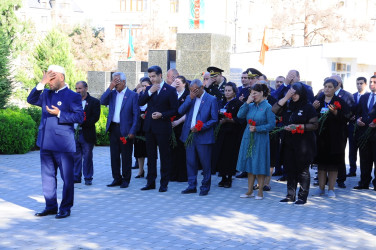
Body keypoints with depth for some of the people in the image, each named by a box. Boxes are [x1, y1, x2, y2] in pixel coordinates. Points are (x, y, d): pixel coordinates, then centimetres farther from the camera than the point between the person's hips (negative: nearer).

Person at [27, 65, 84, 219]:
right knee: (47, 176, 13)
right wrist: (41, 84, -8)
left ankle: (65, 208, 11)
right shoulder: (46, 94, 14)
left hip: (63, 145, -6)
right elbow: (31, 100, 0)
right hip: (46, 143, 6)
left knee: (67, 177, 1)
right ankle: (51, 206, 23)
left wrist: (59, 114, -19)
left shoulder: (73, 96, -4)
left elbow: (79, 117, -12)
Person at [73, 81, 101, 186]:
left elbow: (95, 117, -10)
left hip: (87, 134, -4)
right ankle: (76, 177, 16)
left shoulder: (94, 102, -1)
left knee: (87, 157, 2)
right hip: (74, 133, 4)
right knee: (76, 156, 8)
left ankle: (88, 178, 11)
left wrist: (83, 122, -20)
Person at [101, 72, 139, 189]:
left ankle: (126, 179, 11)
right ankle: (117, 178, 18)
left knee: (126, 156, 2)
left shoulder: (132, 95, -3)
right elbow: (102, 101, -4)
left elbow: (136, 114, -5)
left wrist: (132, 131, -11)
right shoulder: (112, 93, 11)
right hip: (113, 128, 5)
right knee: (114, 155, 8)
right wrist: (110, 88, -8)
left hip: (125, 130, -5)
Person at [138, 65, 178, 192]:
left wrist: (162, 115, -17)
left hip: (162, 127, -5)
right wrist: (150, 92, -12)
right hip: (149, 127, 5)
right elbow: (140, 102, -2)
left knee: (164, 155, 1)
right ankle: (151, 182, 17)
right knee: (151, 155, 10)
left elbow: (174, 110, -5)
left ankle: (164, 183, 8)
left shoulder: (170, 90, -5)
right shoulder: (149, 89, 10)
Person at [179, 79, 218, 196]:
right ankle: (192, 186, 17)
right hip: (189, 135, 5)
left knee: (205, 163, 2)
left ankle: (205, 187, 13)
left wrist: (201, 127, -16)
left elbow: (214, 120, -6)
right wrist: (190, 99, -10)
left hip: (203, 137, -5)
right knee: (190, 162, 8)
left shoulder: (211, 100, -4)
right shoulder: (190, 98, 12)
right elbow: (181, 111, -1)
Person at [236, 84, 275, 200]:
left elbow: (271, 125, -10)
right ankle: (250, 191, 15)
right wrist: (247, 102, -7)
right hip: (248, 138, 5)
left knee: (259, 165, -1)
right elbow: (240, 115, -2)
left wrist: (257, 128, -17)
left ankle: (260, 192, 8)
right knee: (249, 164, 8)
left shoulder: (267, 107, -6)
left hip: (260, 139, -5)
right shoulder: (251, 106, 9)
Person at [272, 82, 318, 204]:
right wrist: (286, 97, -7)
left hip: (303, 144, -5)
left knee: (303, 170, 1)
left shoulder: (308, 107, -3)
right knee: (290, 169, 8)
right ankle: (290, 195, 16)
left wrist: (298, 127, -16)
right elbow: (274, 110, -1)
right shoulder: (287, 105, 11)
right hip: (288, 143, 5)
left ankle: (302, 196, 6)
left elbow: (314, 125, -7)